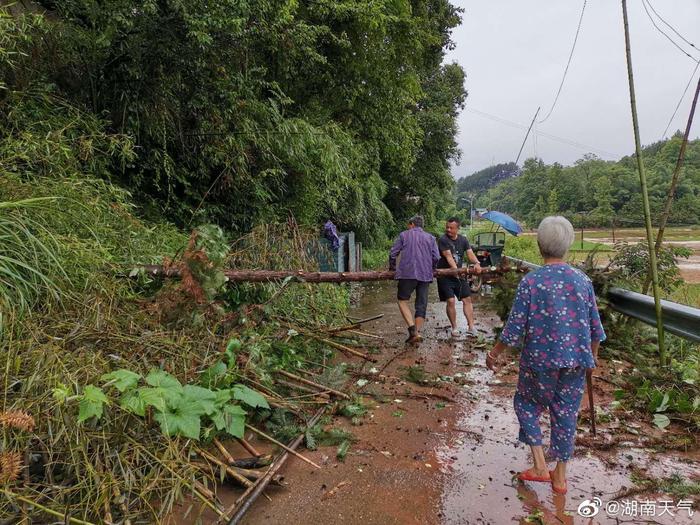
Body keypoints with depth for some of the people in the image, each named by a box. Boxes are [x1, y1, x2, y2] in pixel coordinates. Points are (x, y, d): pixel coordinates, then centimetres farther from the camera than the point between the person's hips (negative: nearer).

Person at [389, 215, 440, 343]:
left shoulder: (404, 235, 10)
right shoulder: (430, 238, 16)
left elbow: (393, 253, 6)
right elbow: (436, 257, 7)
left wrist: (392, 267, 24)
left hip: (408, 273, -3)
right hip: (425, 275, 3)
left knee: (403, 300, 7)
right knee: (421, 305, 9)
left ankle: (412, 329, -10)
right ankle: (417, 332, 3)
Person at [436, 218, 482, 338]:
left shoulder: (463, 240, 6)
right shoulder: (443, 240, -12)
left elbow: (470, 253, -4)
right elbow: (448, 256, -23)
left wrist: (476, 263, -24)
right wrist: (455, 269, -36)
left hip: (459, 274, 5)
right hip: (445, 275, -5)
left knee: (467, 299, 0)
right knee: (451, 301, -8)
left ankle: (471, 327, 4)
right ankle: (454, 328, 8)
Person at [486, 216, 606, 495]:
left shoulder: (530, 282, -15)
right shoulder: (583, 280, -4)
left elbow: (515, 327, -12)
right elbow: (594, 326, 4)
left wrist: (494, 353, 2)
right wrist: (592, 356, 21)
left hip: (540, 359, -3)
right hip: (576, 361, 3)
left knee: (526, 403, 19)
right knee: (566, 412, 15)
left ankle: (540, 465, 16)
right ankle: (560, 476, 27)